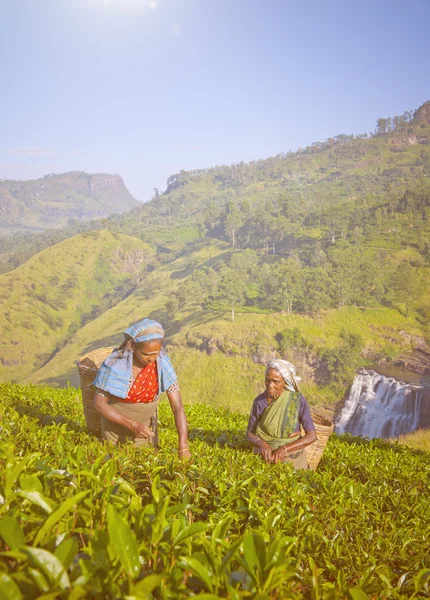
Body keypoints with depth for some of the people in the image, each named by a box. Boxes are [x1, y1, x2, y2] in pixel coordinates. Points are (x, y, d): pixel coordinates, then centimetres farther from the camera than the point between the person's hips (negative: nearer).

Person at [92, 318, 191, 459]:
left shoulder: (162, 363, -25)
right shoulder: (115, 363, -31)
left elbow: (178, 407, -24)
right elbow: (99, 403, -20)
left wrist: (183, 447, -32)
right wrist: (132, 425, -29)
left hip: (143, 424, 2)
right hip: (115, 421, -2)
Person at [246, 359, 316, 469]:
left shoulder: (298, 400, -13)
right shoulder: (259, 401, -7)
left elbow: (312, 436, -11)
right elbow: (249, 434, -1)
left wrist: (284, 449, -23)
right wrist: (262, 444, -23)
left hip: (292, 459, -1)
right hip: (266, 458, 1)